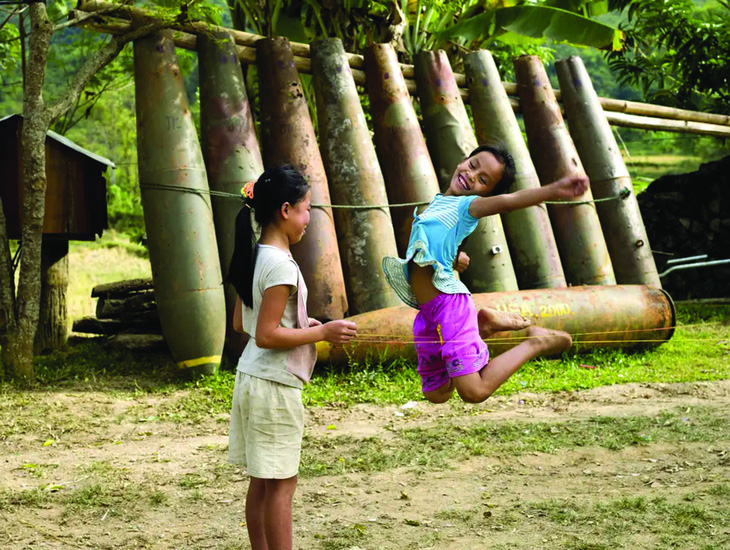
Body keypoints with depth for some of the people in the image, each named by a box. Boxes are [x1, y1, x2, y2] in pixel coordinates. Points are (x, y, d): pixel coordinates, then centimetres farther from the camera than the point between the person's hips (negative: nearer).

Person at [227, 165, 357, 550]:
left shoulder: (254, 258, 9)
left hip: (251, 378, 9)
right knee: (282, 483, -1)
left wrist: (302, 324, 14)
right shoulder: (281, 265, -19)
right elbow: (267, 335, -22)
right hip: (275, 387, -9)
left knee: (261, 481, 14)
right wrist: (322, 333, -15)